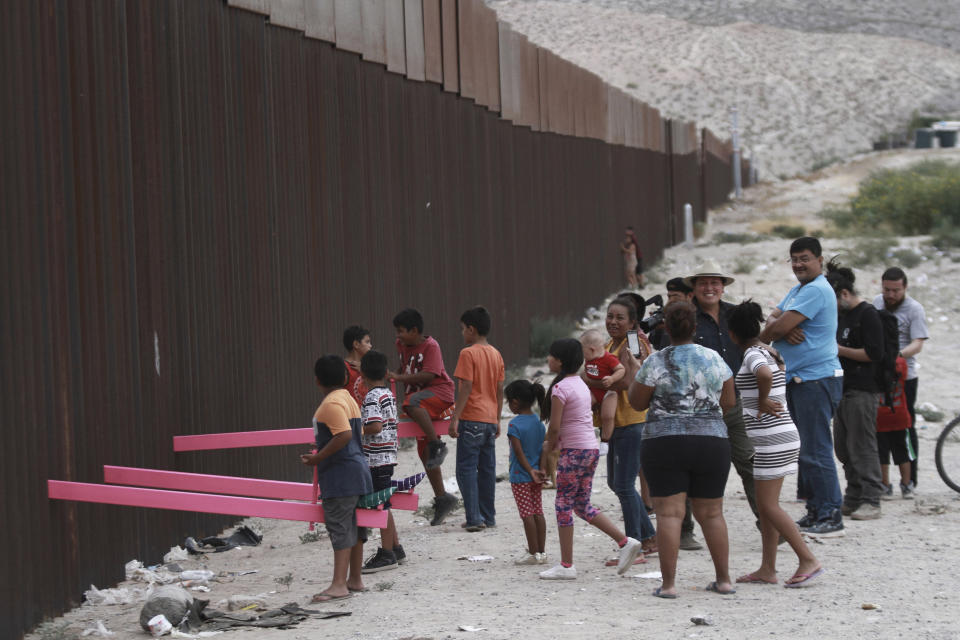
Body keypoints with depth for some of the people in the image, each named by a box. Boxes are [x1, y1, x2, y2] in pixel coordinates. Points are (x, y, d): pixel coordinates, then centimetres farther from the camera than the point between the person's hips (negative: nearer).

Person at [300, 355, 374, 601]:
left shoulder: (331, 404, -16)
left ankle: (339, 584, -11)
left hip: (340, 476, -10)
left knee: (339, 527, -10)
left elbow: (344, 435, -27)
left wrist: (318, 458, -20)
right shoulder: (349, 400, 14)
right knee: (352, 527, 15)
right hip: (355, 471, 10)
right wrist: (320, 455, 21)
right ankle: (355, 579, 22)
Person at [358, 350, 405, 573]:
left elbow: (375, 427, -26)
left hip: (376, 459, -9)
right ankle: (395, 549, 23)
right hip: (388, 456, 9)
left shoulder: (372, 397, -15)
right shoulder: (389, 394, 12)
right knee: (383, 505, 17)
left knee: (381, 506, -4)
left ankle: (387, 554, 0)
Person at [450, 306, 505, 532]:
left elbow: (466, 388, -16)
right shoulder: (496, 354, 11)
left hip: (471, 420, -7)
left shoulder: (468, 353, -10)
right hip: (490, 419, 7)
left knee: (466, 469, -4)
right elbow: (499, 390, 14)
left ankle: (474, 518, -10)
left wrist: (455, 418, -13)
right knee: (487, 469, 12)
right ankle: (488, 517, 15)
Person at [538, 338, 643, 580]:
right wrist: (550, 445, 17)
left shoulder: (560, 388, -12)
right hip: (591, 448, 9)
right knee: (582, 505, 15)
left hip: (574, 451, -9)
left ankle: (566, 565, 1)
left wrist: (548, 450, 3)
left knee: (563, 504, -1)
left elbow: (554, 427, -15)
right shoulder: (581, 384, 15)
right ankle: (625, 542, 9)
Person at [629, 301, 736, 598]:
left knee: (669, 513, -4)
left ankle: (668, 583, -8)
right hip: (711, 442, 3)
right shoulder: (714, 359, 4)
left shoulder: (656, 362, -6)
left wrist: (636, 372, 17)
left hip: (665, 443, -3)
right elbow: (729, 401, 11)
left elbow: (637, 403, 2)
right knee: (711, 513, 11)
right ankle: (723, 579, 15)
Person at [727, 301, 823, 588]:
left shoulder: (752, 354, -14)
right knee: (765, 505, 12)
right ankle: (767, 570, 15)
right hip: (780, 435, 10)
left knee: (769, 506, -6)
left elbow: (765, 374, -36)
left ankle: (808, 560, -6)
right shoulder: (768, 351, 14)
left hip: (773, 438, -10)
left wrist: (762, 400, -21)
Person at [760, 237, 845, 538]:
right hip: (796, 379, 10)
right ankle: (814, 512, 20)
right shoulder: (797, 290, 19)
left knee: (815, 451, -9)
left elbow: (778, 328, -20)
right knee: (802, 449, 13)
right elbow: (771, 321, 9)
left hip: (816, 380, -10)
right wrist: (785, 330, -12)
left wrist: (771, 330, 2)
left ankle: (830, 517, -6)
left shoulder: (817, 290, -15)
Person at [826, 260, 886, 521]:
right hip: (843, 388, 9)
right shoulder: (842, 314, 17)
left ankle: (871, 501, -4)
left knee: (862, 447, -7)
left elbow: (874, 353, -17)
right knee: (843, 448, 10)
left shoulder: (867, 314, -10)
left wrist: (840, 350, -13)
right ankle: (853, 499, 16)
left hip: (862, 390, -9)